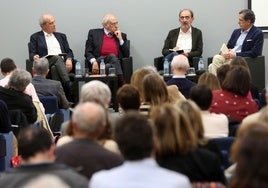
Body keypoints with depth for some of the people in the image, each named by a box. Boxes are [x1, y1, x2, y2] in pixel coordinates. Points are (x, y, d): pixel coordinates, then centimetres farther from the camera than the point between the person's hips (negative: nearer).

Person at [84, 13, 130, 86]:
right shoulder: (93, 33, 13)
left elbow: (126, 55, 11)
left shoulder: (122, 36, 19)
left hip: (116, 63, 2)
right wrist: (94, 61, -15)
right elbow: (88, 52, 6)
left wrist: (120, 39, 3)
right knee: (112, 56, -34)